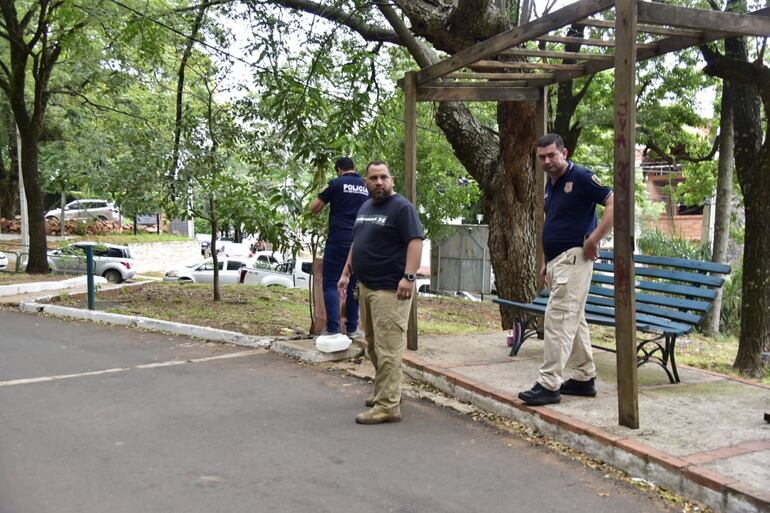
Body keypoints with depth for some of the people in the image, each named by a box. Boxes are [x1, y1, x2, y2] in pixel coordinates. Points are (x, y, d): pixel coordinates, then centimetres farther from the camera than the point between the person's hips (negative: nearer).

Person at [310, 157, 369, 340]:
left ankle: (332, 329, -8)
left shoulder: (337, 183, -3)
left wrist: (317, 214, 19)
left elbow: (314, 207, 0)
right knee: (354, 285, 11)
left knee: (331, 284, 0)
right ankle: (352, 328, 12)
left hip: (338, 241, -4)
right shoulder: (367, 187, 10)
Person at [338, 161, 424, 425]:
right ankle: (384, 392, 29)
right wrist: (346, 273, 20)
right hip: (366, 286, 9)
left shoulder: (402, 207, -8)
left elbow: (415, 242, -17)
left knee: (387, 349, -9)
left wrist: (408, 277, -26)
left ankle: (388, 406, -6)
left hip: (390, 290, -9)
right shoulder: (365, 207, 17)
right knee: (373, 346, 16)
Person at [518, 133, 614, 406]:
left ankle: (549, 385, -9)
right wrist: (545, 262, 19)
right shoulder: (550, 184, 15)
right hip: (556, 260, 9)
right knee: (575, 319, 14)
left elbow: (614, 203, -16)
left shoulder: (581, 177, -10)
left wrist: (594, 240, -19)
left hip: (573, 258, -9)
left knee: (558, 319, -11)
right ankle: (585, 378, 23)